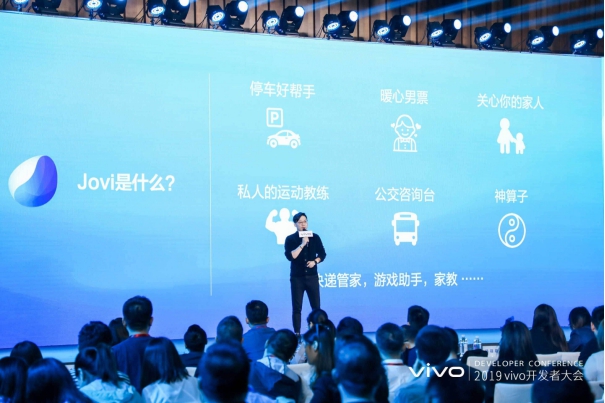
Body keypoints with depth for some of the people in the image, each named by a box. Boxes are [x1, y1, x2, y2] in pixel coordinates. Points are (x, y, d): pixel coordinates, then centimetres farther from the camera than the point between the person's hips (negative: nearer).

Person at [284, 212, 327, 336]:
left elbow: (322, 254, 10)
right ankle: (297, 333, 4)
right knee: (297, 308, 0)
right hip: (297, 277, -2)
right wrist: (302, 244, -20)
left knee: (316, 306, 3)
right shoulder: (290, 239, -2)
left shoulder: (315, 237, 5)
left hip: (312, 276, 2)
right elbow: (290, 256, -16)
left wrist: (315, 261, -9)